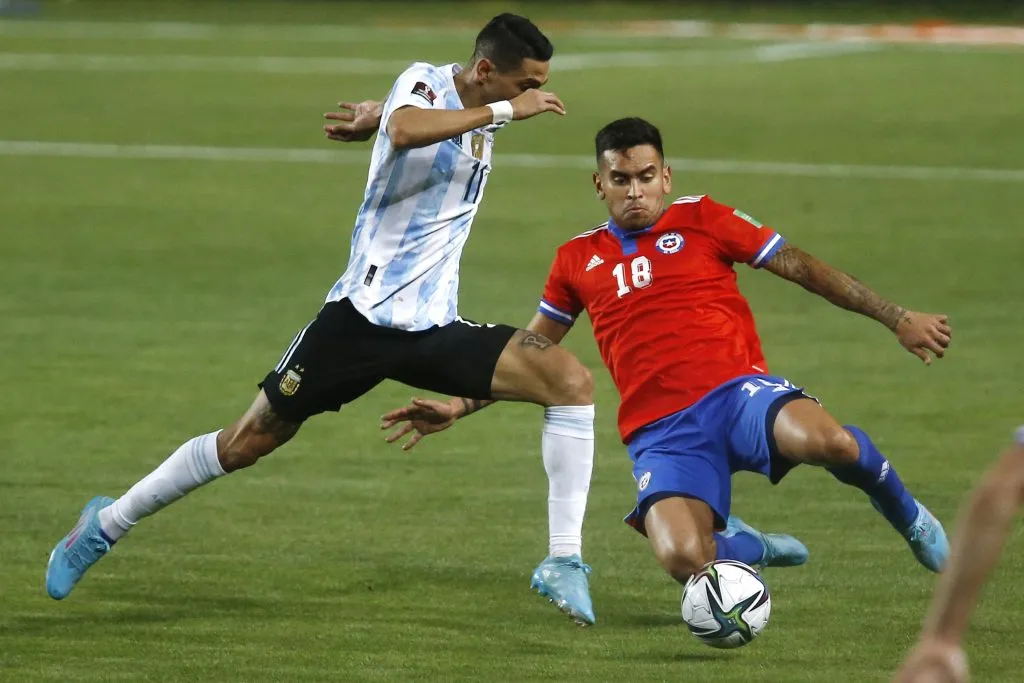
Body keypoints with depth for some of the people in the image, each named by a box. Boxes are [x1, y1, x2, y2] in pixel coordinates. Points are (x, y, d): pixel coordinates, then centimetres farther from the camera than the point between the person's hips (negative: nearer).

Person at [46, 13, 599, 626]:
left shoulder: (482, 116, 9)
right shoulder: (425, 83, -11)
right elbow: (404, 130, -39)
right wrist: (504, 111, -33)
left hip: (436, 328, 6)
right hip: (362, 315, -6)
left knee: (571, 380, -14)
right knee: (251, 440, 2)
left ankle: (565, 562, -12)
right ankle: (108, 524, 23)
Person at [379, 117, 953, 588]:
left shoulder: (701, 220, 11)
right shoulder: (579, 260, 17)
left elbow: (800, 266, 11)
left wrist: (898, 319, 7)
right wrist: (457, 406, 23)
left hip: (735, 391, -1)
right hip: (662, 433, 1)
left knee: (825, 440, -38)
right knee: (683, 560, -30)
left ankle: (903, 511, 0)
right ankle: (746, 546, 11)